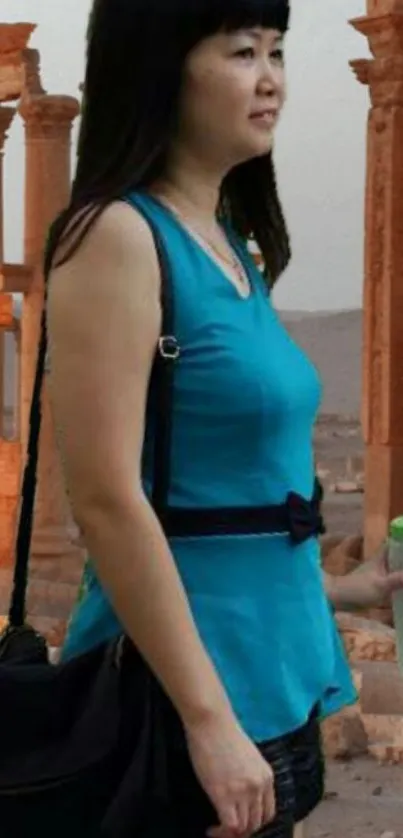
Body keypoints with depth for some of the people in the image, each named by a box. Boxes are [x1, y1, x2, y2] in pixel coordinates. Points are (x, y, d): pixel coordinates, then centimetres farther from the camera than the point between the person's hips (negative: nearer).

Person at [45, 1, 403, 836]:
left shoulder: (232, 242, 11)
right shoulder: (118, 234, -15)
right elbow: (107, 501, -22)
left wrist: (327, 588, 24)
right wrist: (209, 718, -23)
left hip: (272, 673, 9)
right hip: (184, 685, -8)